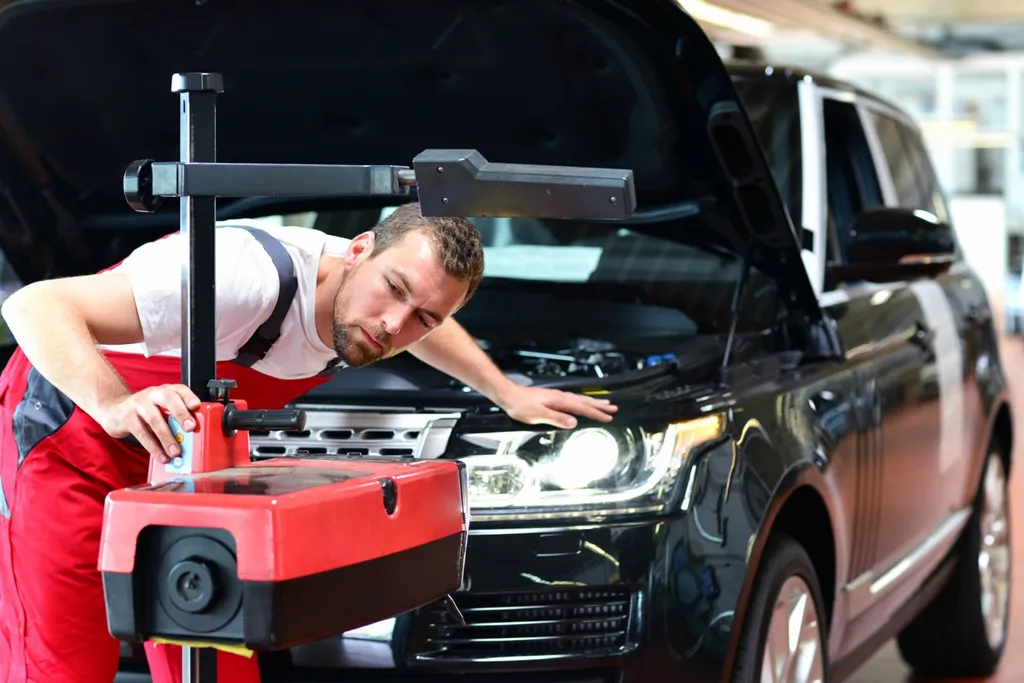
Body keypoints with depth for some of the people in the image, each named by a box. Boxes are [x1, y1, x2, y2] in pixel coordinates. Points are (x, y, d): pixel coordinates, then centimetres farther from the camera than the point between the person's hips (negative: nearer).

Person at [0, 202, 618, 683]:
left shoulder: (367, 302, -11)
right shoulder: (254, 276, -38)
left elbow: (417, 325, 19)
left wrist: (509, 394, 15)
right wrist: (117, 406, -54)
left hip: (176, 450, 7)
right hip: (71, 421, -7)